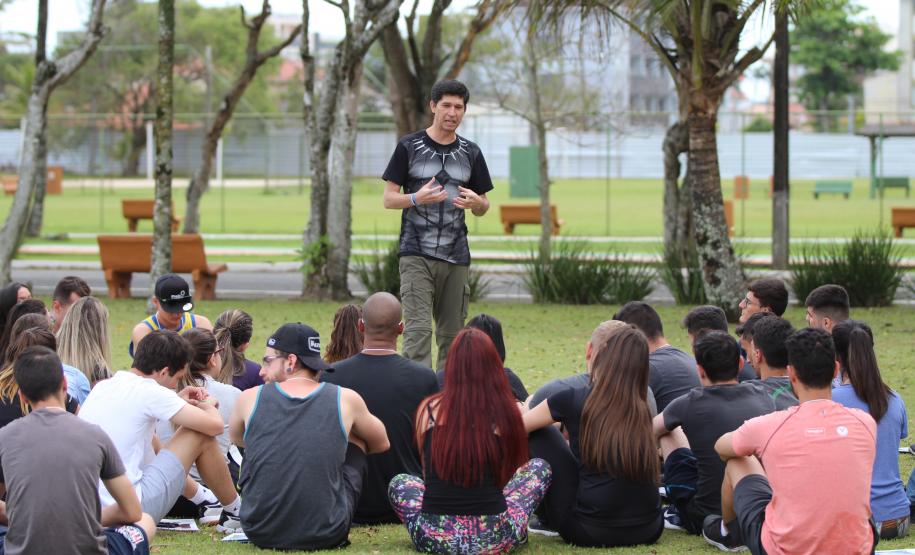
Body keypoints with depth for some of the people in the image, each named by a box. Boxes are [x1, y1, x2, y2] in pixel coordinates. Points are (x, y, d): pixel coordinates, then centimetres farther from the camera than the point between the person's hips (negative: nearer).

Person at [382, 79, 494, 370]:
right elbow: (389, 198, 2)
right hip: (416, 255, -4)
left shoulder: (470, 153, 12)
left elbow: (483, 208, 17)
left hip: (456, 257, 4)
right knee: (418, 329, -13)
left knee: (452, 333, 6)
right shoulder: (409, 147, 2)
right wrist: (416, 198, -18)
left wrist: (476, 202, -7)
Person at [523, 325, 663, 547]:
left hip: (591, 533, -4)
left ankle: (547, 518, 24)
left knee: (539, 436, 10)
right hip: (648, 531, 4)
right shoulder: (641, 410, 7)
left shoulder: (573, 400, -6)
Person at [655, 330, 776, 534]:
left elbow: (651, 430, 16)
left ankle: (678, 515, 29)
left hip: (705, 519, -4)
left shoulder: (690, 405, -9)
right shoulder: (763, 397, 0)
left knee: (670, 432, 17)